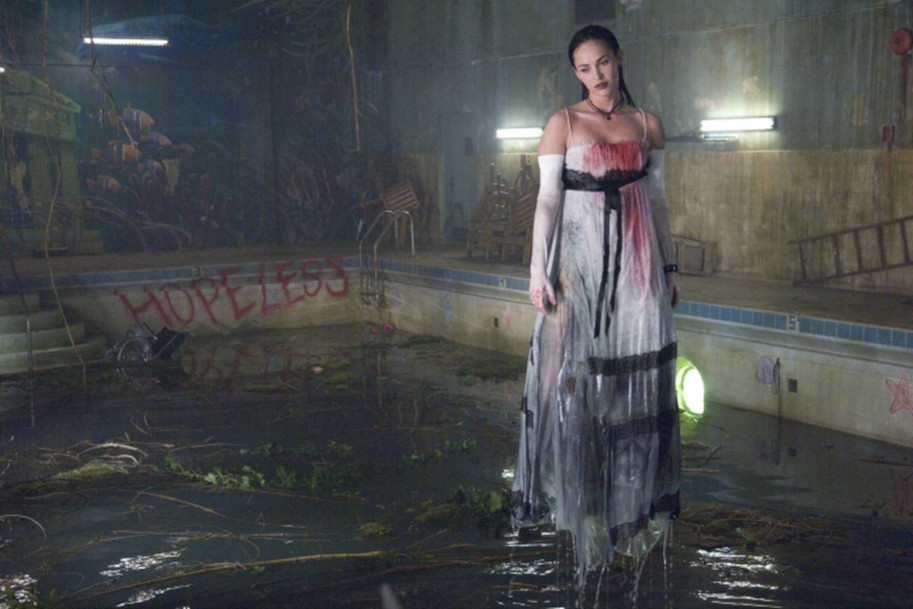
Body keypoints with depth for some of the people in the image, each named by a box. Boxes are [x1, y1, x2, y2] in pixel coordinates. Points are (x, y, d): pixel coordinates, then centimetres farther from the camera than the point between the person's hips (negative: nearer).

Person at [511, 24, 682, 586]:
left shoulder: (647, 124, 9)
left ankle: (635, 501, 17)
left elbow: (657, 199, 14)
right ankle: (579, 500, 12)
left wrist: (670, 266, 14)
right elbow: (547, 200, -3)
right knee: (575, 375, -2)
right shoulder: (563, 124, 1)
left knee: (638, 380, 4)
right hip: (580, 264, -2)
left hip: (637, 265, 3)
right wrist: (539, 271, -9)